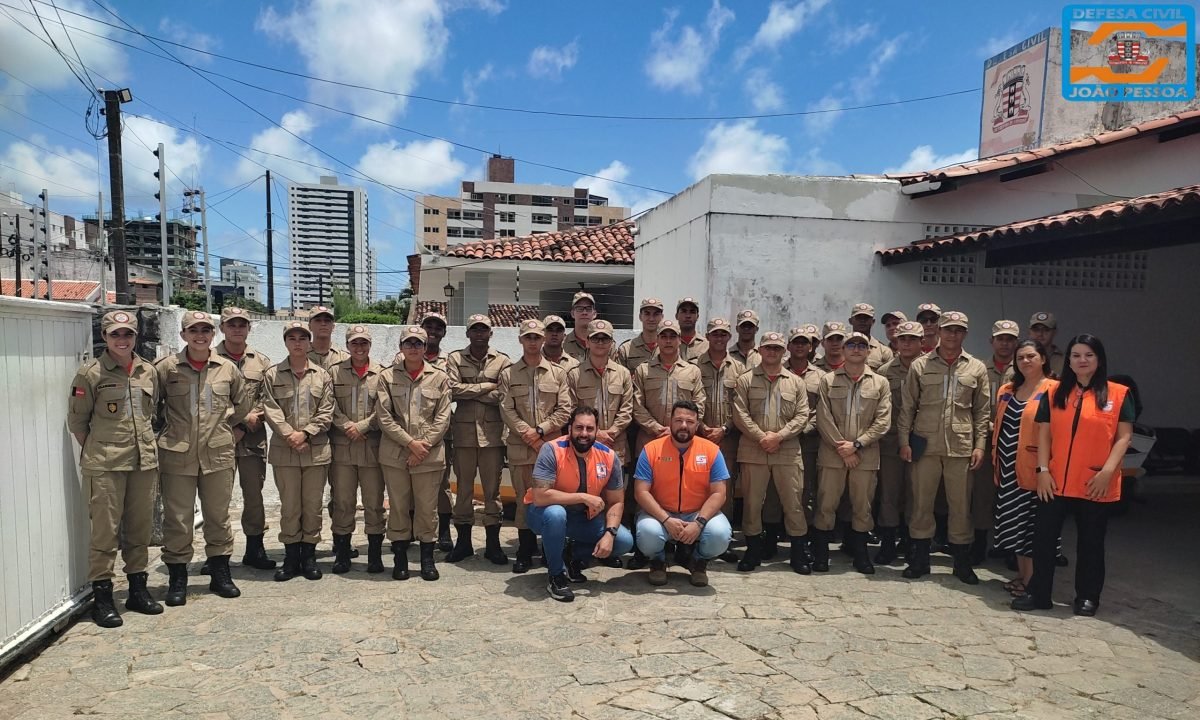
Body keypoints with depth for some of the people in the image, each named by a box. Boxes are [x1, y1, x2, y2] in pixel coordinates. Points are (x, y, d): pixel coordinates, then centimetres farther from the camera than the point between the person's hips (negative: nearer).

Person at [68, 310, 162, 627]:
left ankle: (138, 589, 23)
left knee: (140, 527, 11)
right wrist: (97, 449, 2)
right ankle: (101, 596, 10)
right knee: (105, 530, -2)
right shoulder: (91, 373, -5)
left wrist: (147, 445, 12)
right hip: (105, 464, -4)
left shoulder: (149, 372, 9)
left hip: (144, 461, 5)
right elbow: (76, 420, 1)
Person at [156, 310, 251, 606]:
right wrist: (160, 435, 3)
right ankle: (177, 579, 18)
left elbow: (244, 405, 16)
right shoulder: (166, 368, -1)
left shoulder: (228, 369, 5)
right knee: (177, 519, 4)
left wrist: (234, 433, 9)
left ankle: (220, 573, 23)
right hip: (177, 456, -2)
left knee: (218, 515, 11)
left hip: (218, 455, 2)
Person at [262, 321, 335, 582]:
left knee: (313, 505, 6)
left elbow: (326, 412, 0)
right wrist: (289, 435, -15)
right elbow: (271, 410, -3)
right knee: (289, 506, 6)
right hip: (284, 451, 0)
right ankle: (291, 557, 16)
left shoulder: (322, 375, 7)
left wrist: (305, 433, -12)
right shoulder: (272, 375, 5)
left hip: (316, 450, 1)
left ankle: (309, 556, 17)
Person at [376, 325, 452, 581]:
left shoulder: (439, 378, 4)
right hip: (395, 453, 0)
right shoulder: (387, 376, 4)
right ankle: (400, 558, 20)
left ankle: (427, 558, 18)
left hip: (429, 454, 0)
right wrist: (410, 442, -12)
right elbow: (383, 416, -3)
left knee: (427, 508, 5)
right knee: (398, 507, 7)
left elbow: (443, 418, 1)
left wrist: (424, 445, -10)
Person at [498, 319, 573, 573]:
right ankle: (525, 550, 13)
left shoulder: (558, 373, 8)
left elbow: (564, 409, 1)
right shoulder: (508, 374, 8)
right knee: (524, 497, 3)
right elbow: (507, 410, -1)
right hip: (520, 447, 0)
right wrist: (527, 433, -11)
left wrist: (540, 430, -10)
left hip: (551, 444, 0)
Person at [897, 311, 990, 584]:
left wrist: (979, 446, 1)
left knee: (961, 505, 7)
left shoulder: (977, 368, 6)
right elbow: (907, 407, 3)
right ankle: (919, 559, 18)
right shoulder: (920, 365, 3)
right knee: (922, 502, 6)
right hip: (925, 445, 0)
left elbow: (982, 411, 7)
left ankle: (962, 561, 20)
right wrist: (904, 441, -3)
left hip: (961, 447, 1)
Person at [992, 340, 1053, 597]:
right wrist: (996, 458, 14)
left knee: (1031, 523, 1)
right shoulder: (1007, 390, 13)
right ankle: (1021, 574, 23)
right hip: (1008, 467, 6)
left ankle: (1029, 580, 10)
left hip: (1033, 467, -6)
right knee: (1013, 523, 11)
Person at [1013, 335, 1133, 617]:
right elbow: (1044, 433, 5)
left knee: (1090, 542, 10)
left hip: (1096, 485, -2)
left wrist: (1108, 471, -12)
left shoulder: (1119, 394, 0)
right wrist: (1043, 470, -3)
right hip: (1056, 482, 2)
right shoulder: (1054, 392, 7)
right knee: (1043, 537, 4)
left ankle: (1087, 597, 24)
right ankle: (1038, 594, 15)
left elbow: (1124, 436, -2)